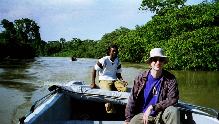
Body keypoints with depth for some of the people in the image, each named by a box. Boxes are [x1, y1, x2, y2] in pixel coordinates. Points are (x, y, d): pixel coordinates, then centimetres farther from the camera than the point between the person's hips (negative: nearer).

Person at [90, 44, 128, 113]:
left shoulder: (117, 61, 9)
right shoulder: (104, 60, -7)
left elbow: (118, 74, 14)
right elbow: (94, 70, -2)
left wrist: (122, 80, -8)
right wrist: (93, 83, -7)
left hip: (114, 81, 4)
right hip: (104, 81, -4)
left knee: (124, 88, -27)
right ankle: (110, 111, -17)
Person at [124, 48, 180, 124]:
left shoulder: (170, 79, -5)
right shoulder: (141, 78, -2)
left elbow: (172, 99, -13)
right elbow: (132, 100, 1)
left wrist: (152, 107, -20)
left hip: (160, 115, 0)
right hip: (142, 115, 0)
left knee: (174, 111, -29)